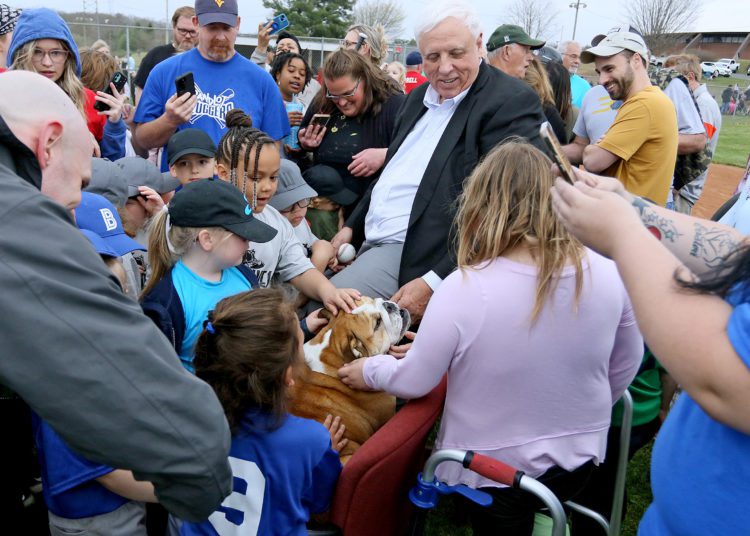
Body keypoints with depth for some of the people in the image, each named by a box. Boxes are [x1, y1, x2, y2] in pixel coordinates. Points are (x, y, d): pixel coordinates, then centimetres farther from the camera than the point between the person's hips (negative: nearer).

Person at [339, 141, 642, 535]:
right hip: (579, 459, 4)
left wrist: (370, 370, 8)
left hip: (490, 469, -3)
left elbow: (414, 383, -13)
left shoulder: (465, 288, -26)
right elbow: (625, 368, 1)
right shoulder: (607, 274, -14)